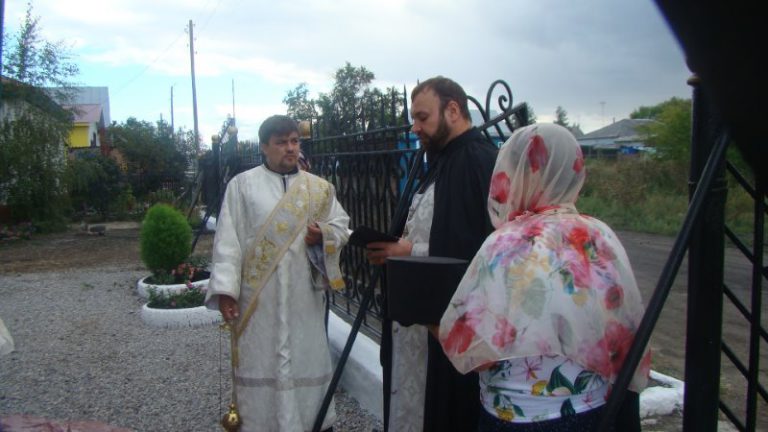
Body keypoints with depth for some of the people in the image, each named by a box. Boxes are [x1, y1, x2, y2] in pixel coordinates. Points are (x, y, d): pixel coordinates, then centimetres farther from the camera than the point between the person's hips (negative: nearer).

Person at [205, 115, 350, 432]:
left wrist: (323, 234, -11)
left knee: (308, 359, 7)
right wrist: (225, 289, -11)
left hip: (304, 295, 2)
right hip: (258, 297, -2)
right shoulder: (242, 185, 3)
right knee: (260, 361, 3)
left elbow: (342, 226, 12)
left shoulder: (319, 188, 10)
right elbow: (228, 239, -3)